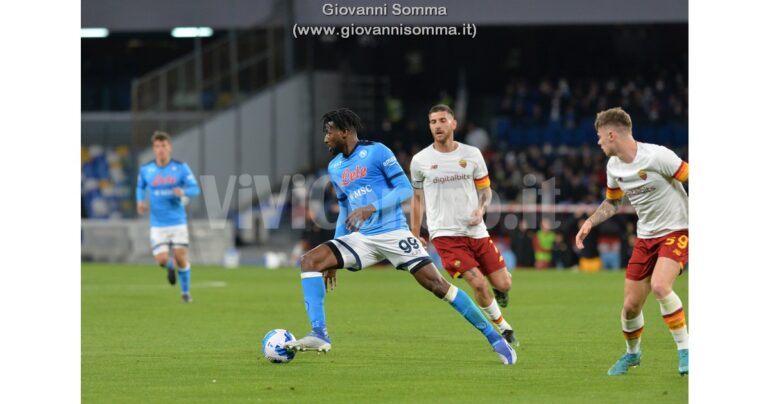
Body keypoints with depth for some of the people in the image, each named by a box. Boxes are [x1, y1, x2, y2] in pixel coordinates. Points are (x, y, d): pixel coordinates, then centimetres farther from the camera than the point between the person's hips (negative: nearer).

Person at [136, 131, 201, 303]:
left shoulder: (181, 167, -4)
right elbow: (140, 187, 18)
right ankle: (170, 266, 29)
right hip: (158, 224, 1)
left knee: (181, 257, -5)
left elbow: (195, 189, -6)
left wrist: (183, 192, -28)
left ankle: (185, 291, 17)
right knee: (161, 260, -10)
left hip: (178, 222, 0)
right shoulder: (145, 170, -1)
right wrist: (140, 201, -2)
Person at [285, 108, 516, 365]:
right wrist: (334, 260, 21)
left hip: (393, 233, -6)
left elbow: (405, 189, -9)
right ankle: (319, 335, -21)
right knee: (309, 261, -13)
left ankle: (493, 337, -1)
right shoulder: (334, 167, 15)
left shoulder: (376, 152, -5)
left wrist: (372, 208, -24)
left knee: (436, 284, -11)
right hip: (362, 239, 6)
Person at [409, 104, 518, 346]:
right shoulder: (420, 161, 0)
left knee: (503, 284, -2)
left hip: (476, 231, 2)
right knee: (478, 283, -18)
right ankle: (503, 328, 4)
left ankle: (499, 292, 38)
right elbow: (417, 197, 13)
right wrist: (415, 234, 11)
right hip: (444, 233, -2)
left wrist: (481, 208, -8)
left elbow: (485, 189, 13)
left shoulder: (472, 154, 4)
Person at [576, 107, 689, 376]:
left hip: (675, 232, -7)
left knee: (659, 286, -31)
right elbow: (612, 202, 22)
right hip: (645, 238, 7)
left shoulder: (656, 156, -20)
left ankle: (685, 350, -18)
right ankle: (632, 353, 32)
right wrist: (589, 223, 8)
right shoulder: (613, 166, 4)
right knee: (631, 305, 4)